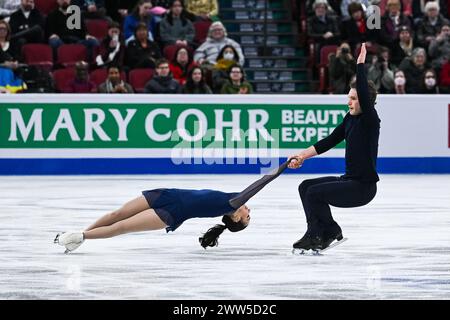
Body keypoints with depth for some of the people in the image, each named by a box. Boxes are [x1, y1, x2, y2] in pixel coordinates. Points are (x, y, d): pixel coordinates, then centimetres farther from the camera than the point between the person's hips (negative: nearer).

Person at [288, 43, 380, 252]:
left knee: (314, 193, -17)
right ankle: (330, 231, 8)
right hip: (348, 180, 9)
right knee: (305, 186, 5)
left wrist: (361, 62, -26)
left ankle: (316, 235, 2)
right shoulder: (350, 119, 10)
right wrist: (301, 157, 5)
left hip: (363, 187, -9)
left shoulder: (370, 120, -14)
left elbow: (364, 92, -29)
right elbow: (329, 142, 11)